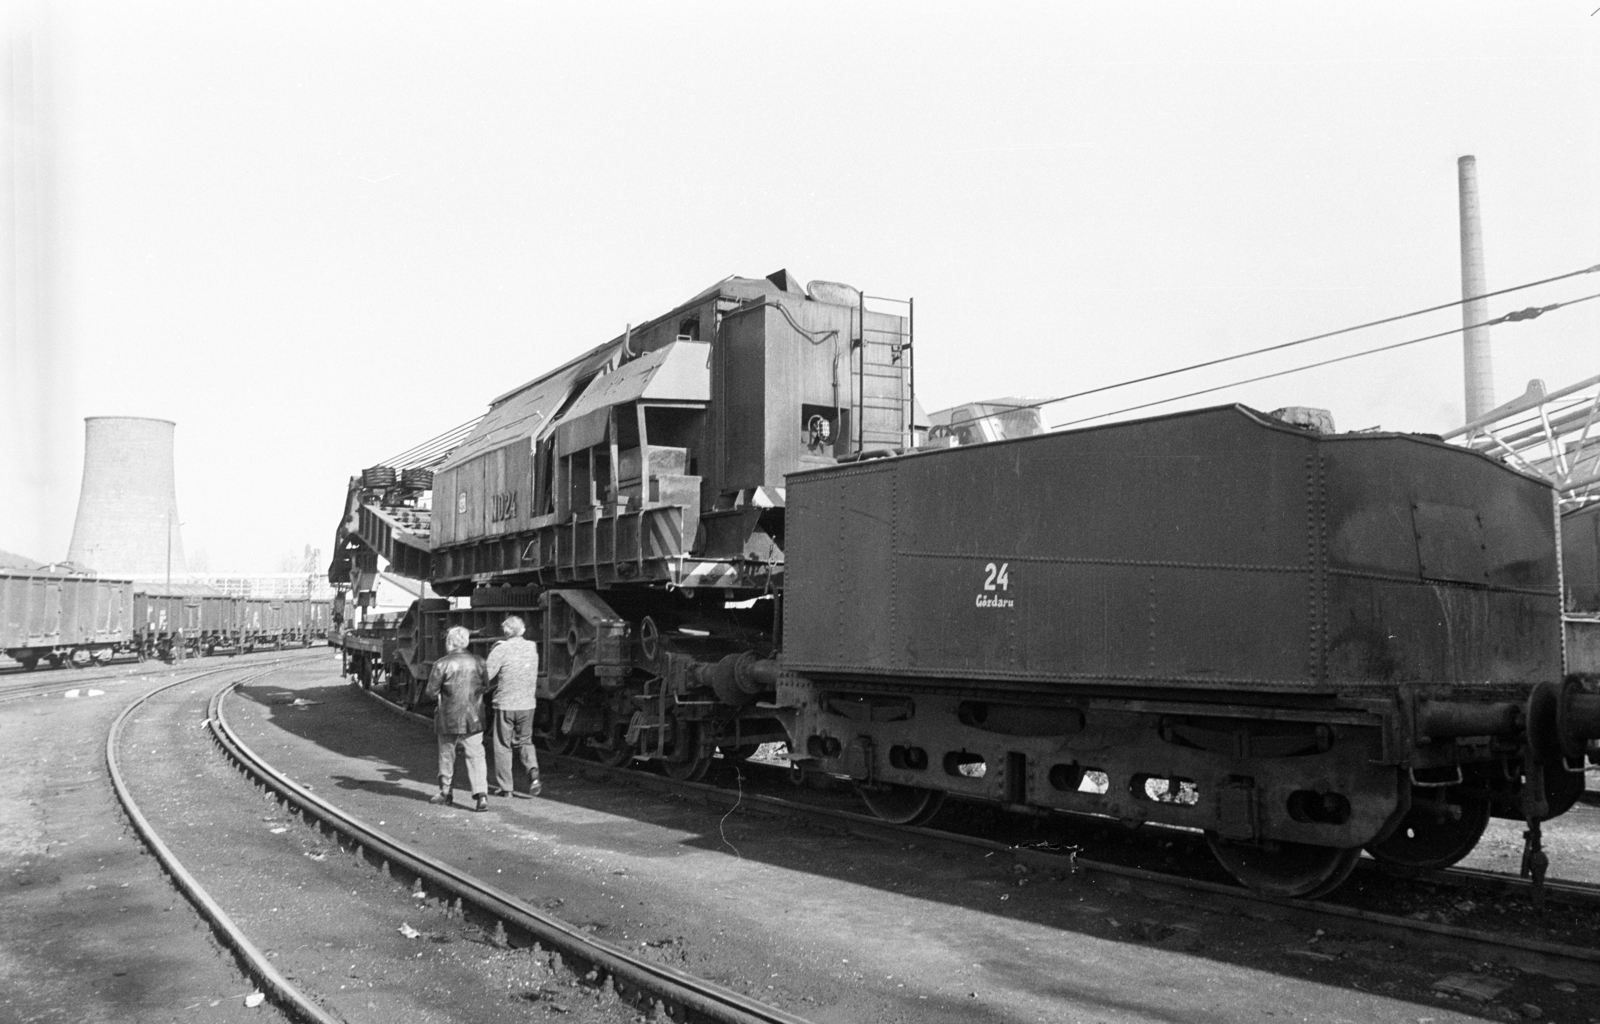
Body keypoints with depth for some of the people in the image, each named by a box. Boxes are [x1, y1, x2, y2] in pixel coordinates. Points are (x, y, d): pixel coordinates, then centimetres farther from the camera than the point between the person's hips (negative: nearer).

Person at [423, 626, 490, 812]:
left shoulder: (442, 664, -12)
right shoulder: (477, 661, -2)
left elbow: (431, 692, -10)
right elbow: (486, 683, 8)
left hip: (449, 719, -2)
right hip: (473, 719, 2)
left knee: (446, 755, 17)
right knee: (475, 756, 2)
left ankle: (446, 791, 28)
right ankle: (481, 795, -10)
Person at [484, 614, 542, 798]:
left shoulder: (501, 649, -13)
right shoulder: (532, 648, 3)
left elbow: (486, 676, -16)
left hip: (505, 704, -4)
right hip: (527, 703, 4)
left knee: (503, 746, 9)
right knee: (525, 741, 19)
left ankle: (504, 787, 14)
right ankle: (533, 773, -3)